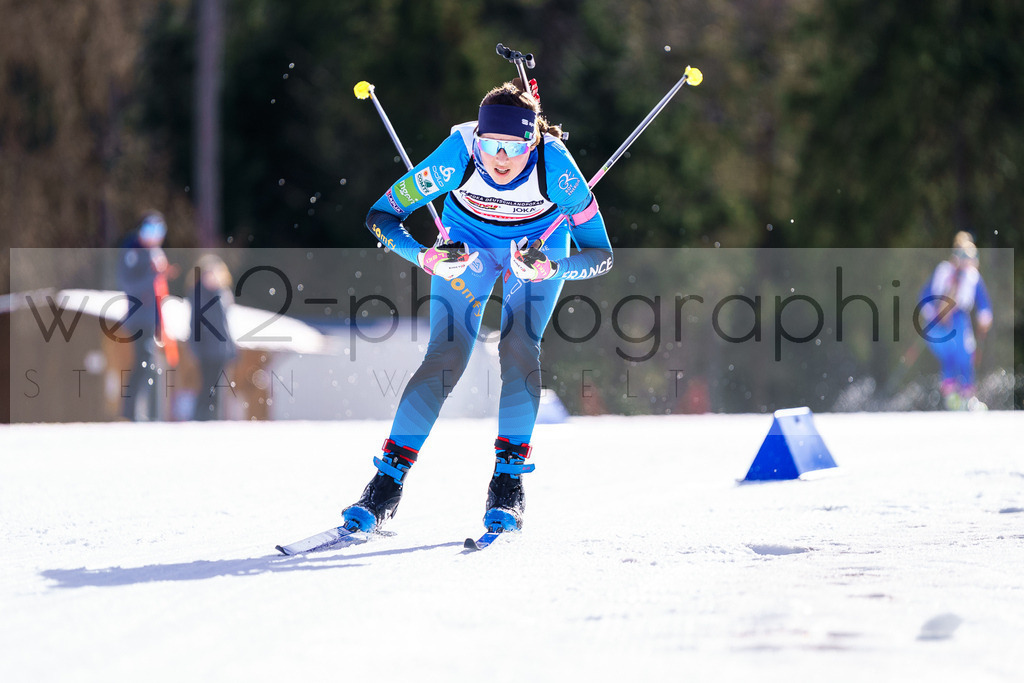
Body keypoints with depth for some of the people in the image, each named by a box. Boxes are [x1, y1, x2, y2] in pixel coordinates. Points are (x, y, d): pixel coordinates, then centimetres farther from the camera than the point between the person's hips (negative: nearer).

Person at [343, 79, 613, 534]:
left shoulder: (555, 165, -34)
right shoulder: (457, 156, -34)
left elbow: (600, 254, -26)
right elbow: (381, 216, -24)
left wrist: (548, 269, -44)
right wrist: (428, 259, -39)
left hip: (539, 244, 0)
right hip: (468, 242, 0)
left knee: (519, 349, -19)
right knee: (446, 357, -12)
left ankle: (508, 481, -9)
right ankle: (389, 480, -8)